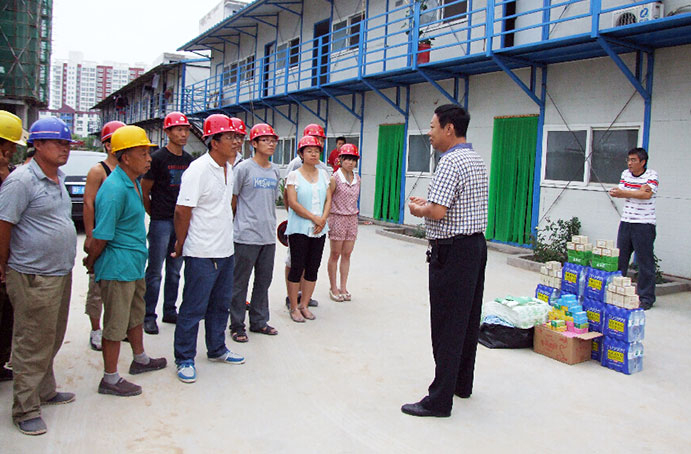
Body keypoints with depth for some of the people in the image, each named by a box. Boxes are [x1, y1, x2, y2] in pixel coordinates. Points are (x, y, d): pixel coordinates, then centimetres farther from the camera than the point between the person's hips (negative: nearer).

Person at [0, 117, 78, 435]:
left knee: (51, 339, 19)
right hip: (34, 278, -8)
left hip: (61, 273, 9)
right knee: (32, 345, 1)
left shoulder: (58, 178, 11)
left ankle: (45, 392, 34)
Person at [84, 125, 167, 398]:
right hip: (118, 269, -10)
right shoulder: (114, 189, -23)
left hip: (134, 265, 10)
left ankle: (140, 359, 42)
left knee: (136, 314, 23)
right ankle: (110, 379, 16)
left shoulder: (134, 183, 9)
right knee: (116, 324, 2)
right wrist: (91, 262, -8)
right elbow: (101, 236, -22)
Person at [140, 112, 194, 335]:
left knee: (175, 271, 13)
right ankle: (149, 316, 10)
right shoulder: (157, 158, -8)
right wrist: (155, 214, 2)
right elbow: (144, 192, -4)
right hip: (161, 223, -6)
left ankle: (170, 312, 24)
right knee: (155, 272, 0)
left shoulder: (189, 159, 10)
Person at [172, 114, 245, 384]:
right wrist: (180, 245, -6)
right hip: (202, 254, -8)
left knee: (221, 304, 18)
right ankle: (184, 359, 17)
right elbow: (182, 211, -16)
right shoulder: (198, 170, -17)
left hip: (225, 250, 8)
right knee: (194, 308, 3)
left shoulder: (228, 168, 9)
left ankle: (217, 350, 34)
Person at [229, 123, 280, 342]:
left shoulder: (275, 171, 11)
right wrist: (236, 223, 2)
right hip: (246, 236, -6)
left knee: (264, 281, 14)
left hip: (268, 236, 6)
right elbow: (232, 200, -3)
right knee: (240, 282, 3)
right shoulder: (244, 168, -8)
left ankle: (259, 321, 28)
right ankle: (237, 325, 15)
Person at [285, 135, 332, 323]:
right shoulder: (294, 175, -3)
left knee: (313, 269, 8)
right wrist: (314, 218, -14)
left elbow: (328, 200, 8)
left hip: (319, 230, 5)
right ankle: (294, 307, 11)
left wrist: (323, 219, -9)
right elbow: (292, 202, -11)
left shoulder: (323, 174, 11)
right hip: (299, 229, -5)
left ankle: (304, 305, 21)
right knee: (297, 268, -1)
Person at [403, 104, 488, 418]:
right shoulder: (476, 159, 14)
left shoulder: (451, 162, -17)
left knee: (447, 326, -4)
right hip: (477, 244, 10)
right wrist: (427, 204, 13)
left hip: (452, 252, -10)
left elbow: (437, 212, -24)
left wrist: (417, 209, -4)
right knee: (468, 320, 17)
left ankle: (440, 400, 4)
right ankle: (463, 384, 31)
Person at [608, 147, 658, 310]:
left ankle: (646, 298, 7)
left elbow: (647, 194, -19)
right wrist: (639, 191, -15)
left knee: (645, 262, -2)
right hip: (626, 222, 5)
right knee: (620, 259, 9)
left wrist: (624, 192, -15)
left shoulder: (652, 175, -5)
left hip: (644, 224, -5)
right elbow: (619, 192, -2)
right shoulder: (625, 174, 9)